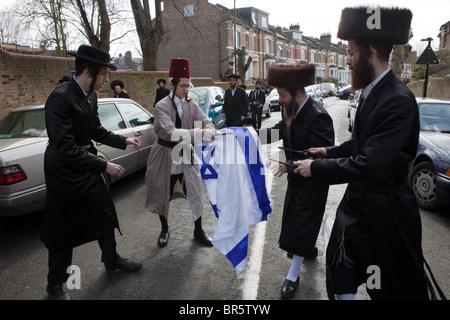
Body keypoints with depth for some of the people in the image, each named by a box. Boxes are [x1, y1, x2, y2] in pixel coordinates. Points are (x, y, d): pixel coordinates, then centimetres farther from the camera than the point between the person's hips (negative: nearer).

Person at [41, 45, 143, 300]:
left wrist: (124, 140, 0)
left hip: (87, 168, 8)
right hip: (64, 172, -7)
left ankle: (112, 259, 41)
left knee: (105, 213, 17)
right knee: (63, 229, 7)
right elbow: (66, 148, -30)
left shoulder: (90, 97, -1)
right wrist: (104, 165, -29)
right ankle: (56, 284, 29)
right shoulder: (60, 98, -25)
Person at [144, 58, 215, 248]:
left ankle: (198, 231, 24)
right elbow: (171, 132, -29)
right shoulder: (162, 106, -15)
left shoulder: (191, 106, 0)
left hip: (185, 156, 3)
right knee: (163, 196, 12)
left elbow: (208, 123, -6)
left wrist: (209, 129, -31)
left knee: (195, 193, 4)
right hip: (165, 157, -3)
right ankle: (164, 230, 35)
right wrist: (197, 133, -40)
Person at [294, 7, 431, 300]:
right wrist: (329, 152, 9)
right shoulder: (373, 93, 3)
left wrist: (316, 168, -22)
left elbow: (369, 164, -31)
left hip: (386, 210, -8)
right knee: (341, 265, 21)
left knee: (398, 286, 14)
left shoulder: (398, 100, -26)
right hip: (359, 201, 9)